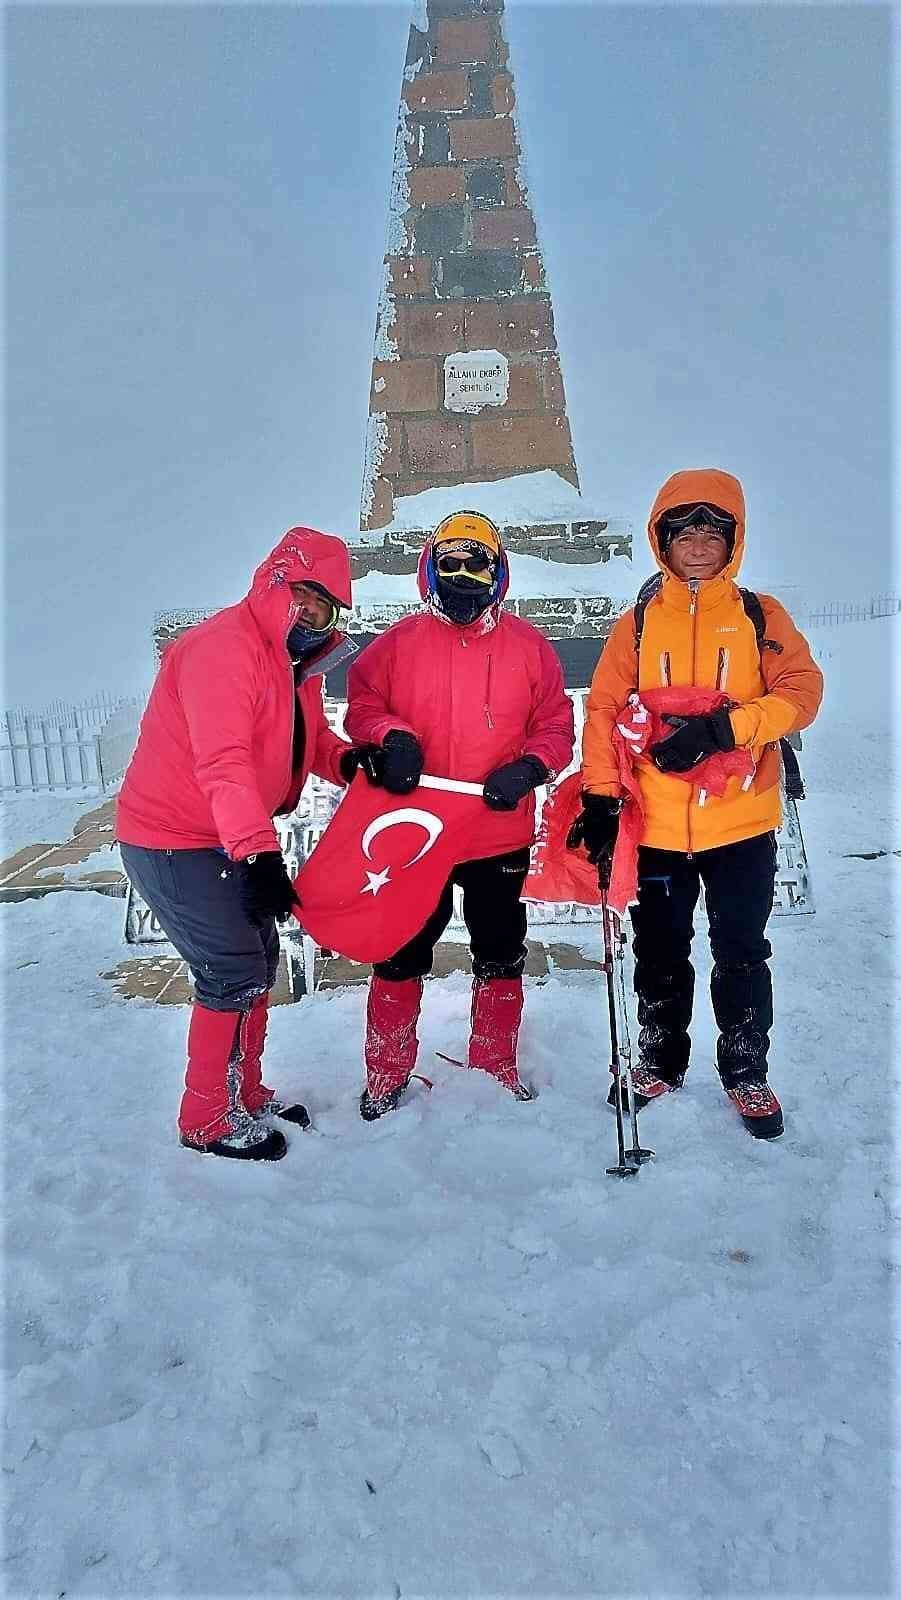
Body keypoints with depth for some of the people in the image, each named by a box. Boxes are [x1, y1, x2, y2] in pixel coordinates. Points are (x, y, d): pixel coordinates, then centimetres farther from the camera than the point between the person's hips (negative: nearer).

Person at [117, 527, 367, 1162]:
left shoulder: (299, 662, 8)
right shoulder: (224, 647, -23)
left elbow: (310, 738, 11)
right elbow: (223, 762, -32)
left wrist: (348, 760, -10)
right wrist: (258, 852, -39)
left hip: (227, 840, 10)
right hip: (172, 841, -9)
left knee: (259, 960, 14)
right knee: (235, 973, -7)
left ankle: (247, 1095, 31)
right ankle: (210, 1122, 11)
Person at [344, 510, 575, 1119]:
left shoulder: (528, 645, 2)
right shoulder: (399, 642, 2)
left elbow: (557, 725, 3)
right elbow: (362, 704, 5)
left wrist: (528, 768, -16)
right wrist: (390, 737, -16)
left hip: (502, 834, 1)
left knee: (501, 956, 15)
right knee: (400, 956, 10)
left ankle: (497, 1068, 35)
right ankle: (387, 1075, 28)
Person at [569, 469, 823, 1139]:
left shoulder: (761, 616, 3)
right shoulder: (638, 624, 5)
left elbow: (802, 690, -8)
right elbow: (604, 711, 0)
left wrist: (723, 727, -22)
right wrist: (600, 799, -8)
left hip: (742, 824, -1)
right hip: (657, 826, 1)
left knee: (742, 956, 9)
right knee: (660, 953, 14)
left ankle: (747, 1074, 27)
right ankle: (661, 1062, 33)